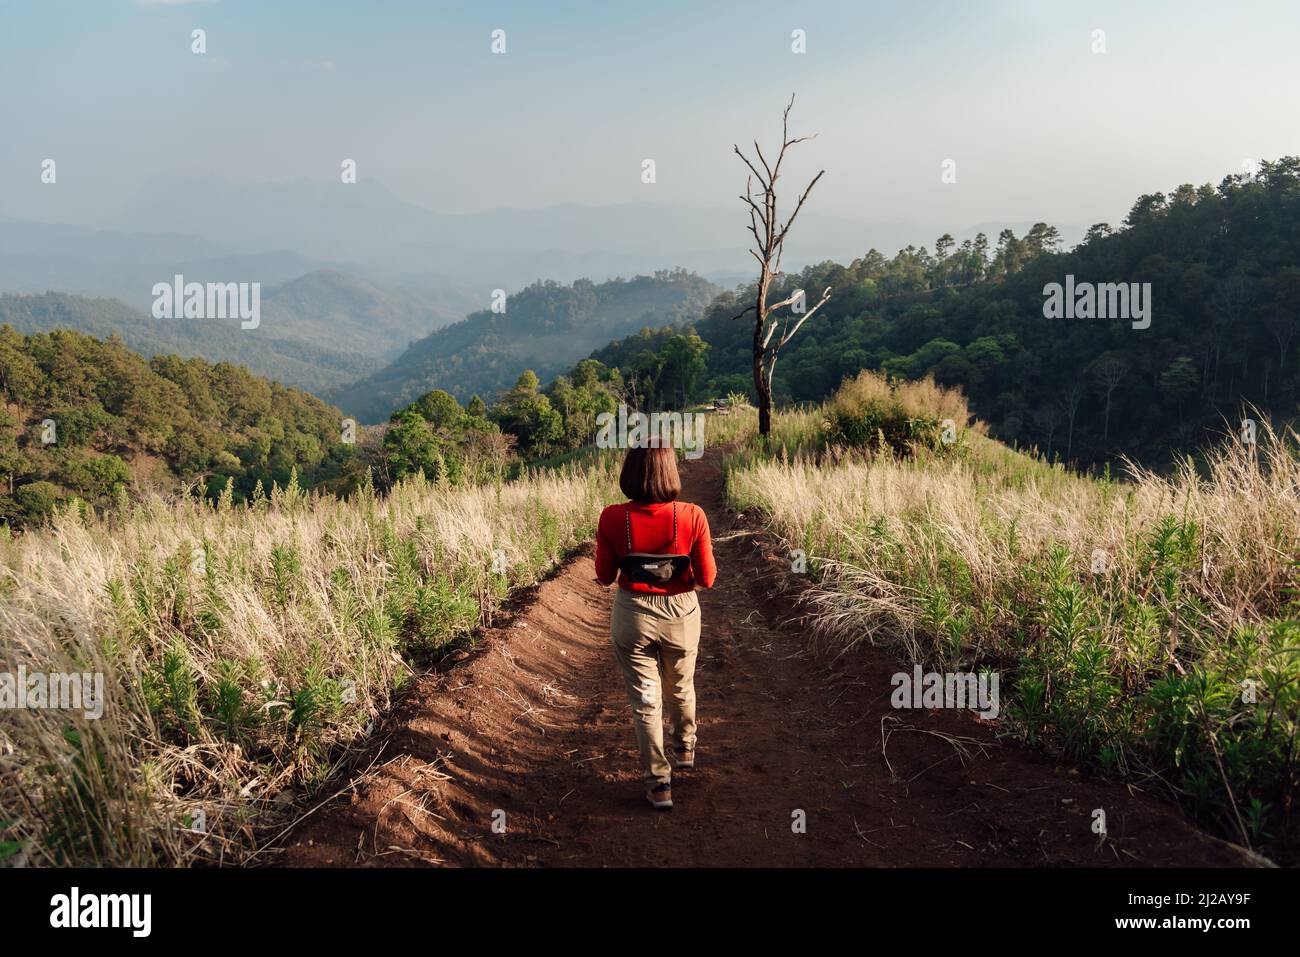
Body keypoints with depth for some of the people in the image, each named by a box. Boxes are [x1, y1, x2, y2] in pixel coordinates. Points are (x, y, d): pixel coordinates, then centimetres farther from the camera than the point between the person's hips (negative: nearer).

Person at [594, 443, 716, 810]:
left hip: (632, 615, -1)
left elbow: (604, 577, -5)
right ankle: (685, 747, 51)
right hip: (680, 614, 1)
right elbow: (706, 578, -11)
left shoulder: (612, 519, -17)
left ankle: (658, 783, 19)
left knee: (645, 699, 15)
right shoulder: (692, 517, -19)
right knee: (680, 687, 26)